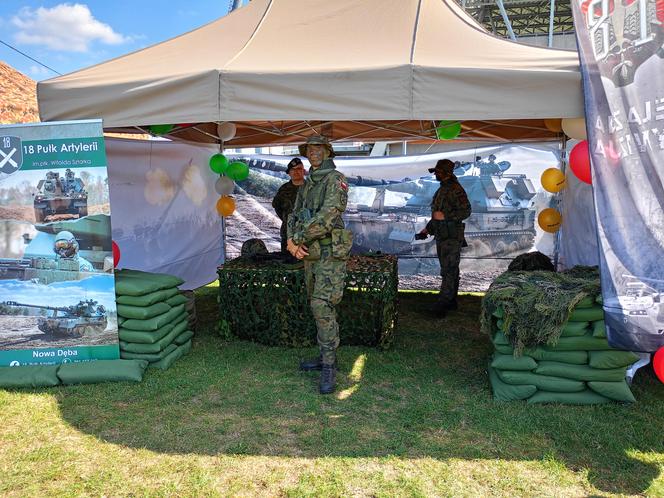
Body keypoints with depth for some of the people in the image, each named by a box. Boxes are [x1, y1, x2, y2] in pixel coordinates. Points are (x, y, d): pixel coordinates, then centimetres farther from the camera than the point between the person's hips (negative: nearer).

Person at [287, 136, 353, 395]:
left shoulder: (335, 180, -10)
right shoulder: (307, 185, 17)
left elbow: (326, 217, -22)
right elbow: (295, 216, 12)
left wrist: (295, 239, -16)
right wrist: (293, 241, -9)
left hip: (330, 253, -8)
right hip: (310, 254, 9)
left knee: (323, 307, -13)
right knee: (319, 306, 13)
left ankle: (328, 368, -4)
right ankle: (327, 357, 25)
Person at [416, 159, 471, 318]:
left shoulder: (456, 190, -15)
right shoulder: (442, 189, 15)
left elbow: (466, 211, -22)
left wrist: (445, 216, -24)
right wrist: (428, 229, 22)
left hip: (452, 237, -10)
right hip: (441, 236, 10)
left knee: (449, 271, -9)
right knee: (450, 269, 14)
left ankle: (442, 304, -9)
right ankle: (451, 301, 23)